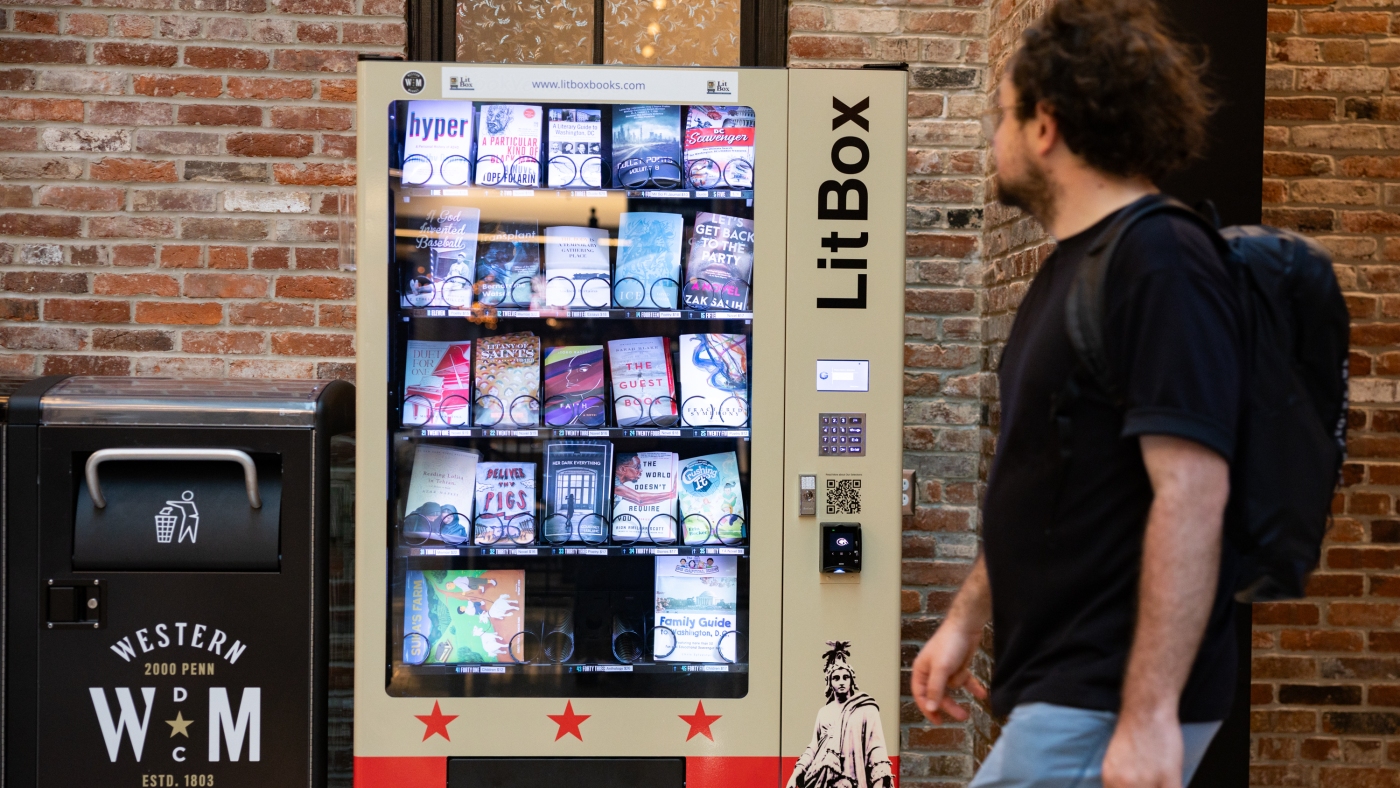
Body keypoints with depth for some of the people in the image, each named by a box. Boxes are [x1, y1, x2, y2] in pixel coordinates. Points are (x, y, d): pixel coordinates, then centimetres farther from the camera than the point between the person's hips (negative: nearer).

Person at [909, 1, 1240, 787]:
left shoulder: (1161, 264, -17)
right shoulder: (1075, 264, 14)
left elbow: (1191, 495, -24)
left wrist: (1148, 717, -27)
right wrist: (966, 621, 21)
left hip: (1108, 706, -10)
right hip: (1063, 689, 10)